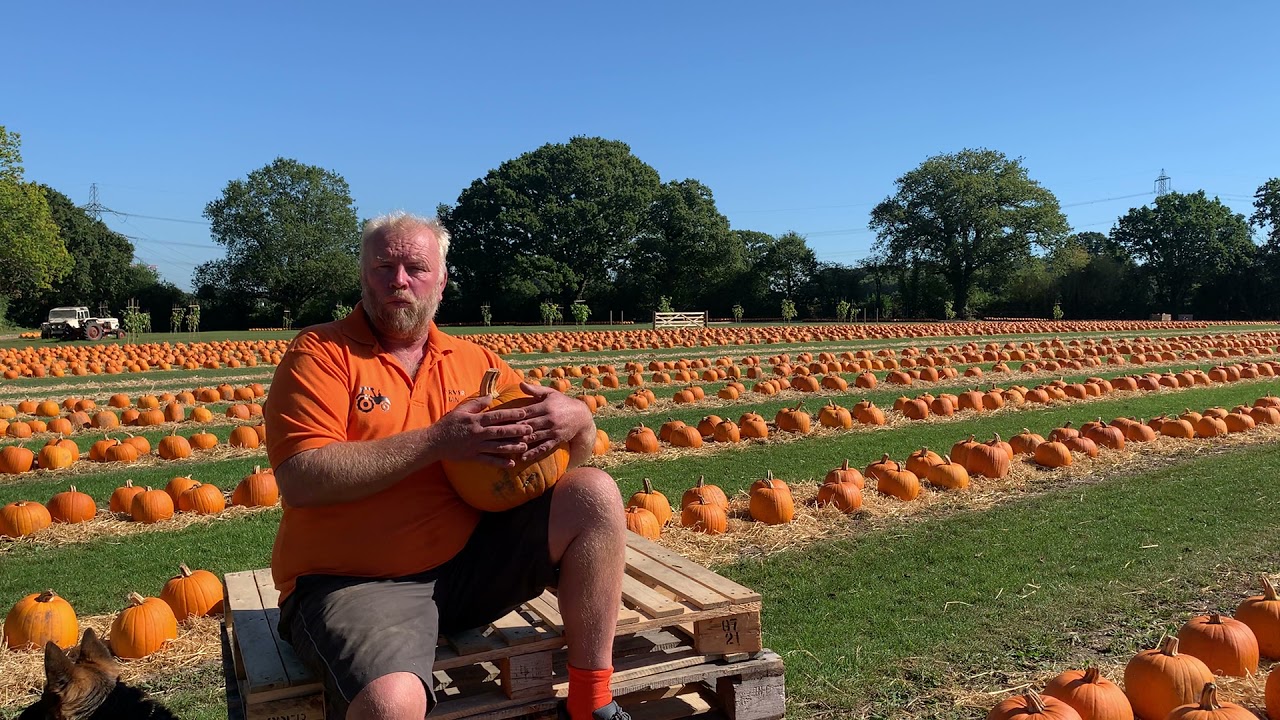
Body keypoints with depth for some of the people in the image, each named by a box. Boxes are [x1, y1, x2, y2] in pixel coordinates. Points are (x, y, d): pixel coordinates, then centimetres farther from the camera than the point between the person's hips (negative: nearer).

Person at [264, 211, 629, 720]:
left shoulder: (473, 361, 9)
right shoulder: (321, 354, -4)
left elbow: (578, 451, 13)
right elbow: (301, 480, -19)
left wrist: (575, 418, -12)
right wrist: (437, 441, -21)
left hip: (468, 561, 5)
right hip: (354, 583, -4)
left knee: (595, 494, -10)